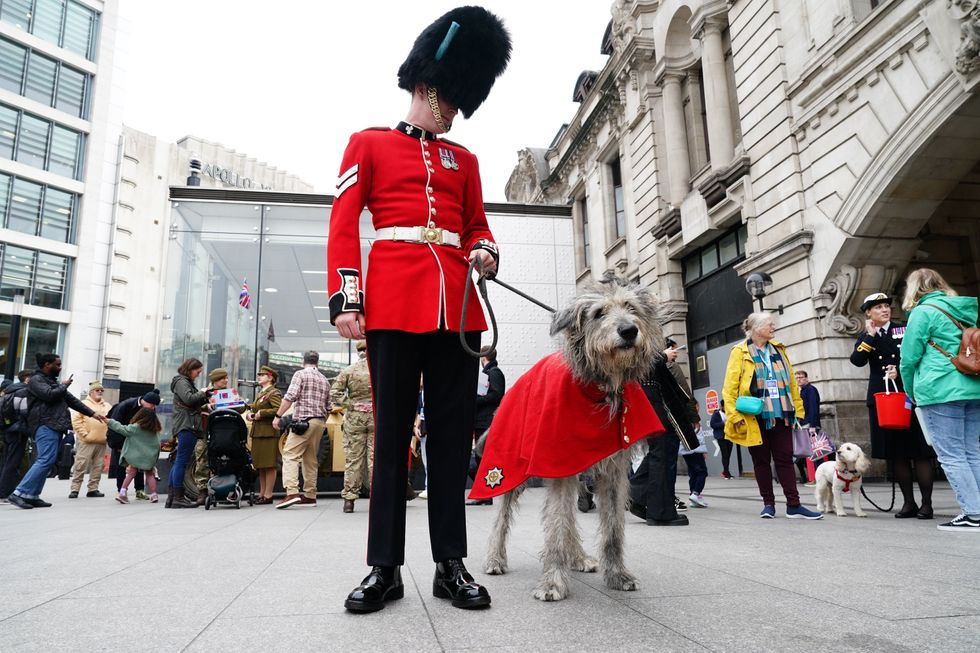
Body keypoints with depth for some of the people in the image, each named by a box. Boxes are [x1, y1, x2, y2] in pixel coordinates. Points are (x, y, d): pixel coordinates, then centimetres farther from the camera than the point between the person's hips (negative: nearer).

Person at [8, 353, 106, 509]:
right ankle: (19, 494, -15)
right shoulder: (36, 380, -1)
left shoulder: (53, 381, 25)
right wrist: (64, 386, 0)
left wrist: (92, 413, 19)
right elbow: (50, 395, -19)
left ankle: (32, 496, 7)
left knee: (45, 461, 6)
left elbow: (72, 400, 24)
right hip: (45, 426, -9)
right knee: (45, 460, -17)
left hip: (55, 426, 9)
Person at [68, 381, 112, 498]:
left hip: (102, 442, 5)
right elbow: (76, 421, -6)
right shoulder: (83, 404, 1)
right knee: (81, 466, -7)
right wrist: (84, 434, -12)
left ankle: (93, 489, 13)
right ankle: (74, 489, -1)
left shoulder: (107, 406, 16)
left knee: (98, 467, 6)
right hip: (86, 441, -5)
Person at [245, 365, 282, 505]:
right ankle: (262, 493, 19)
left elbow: (279, 409, -21)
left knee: (269, 465, -5)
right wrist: (249, 413, 6)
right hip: (258, 432, 9)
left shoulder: (274, 393, -7)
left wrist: (261, 413, -18)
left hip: (269, 433, -9)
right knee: (260, 466, 12)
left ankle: (268, 495, -2)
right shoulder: (260, 394, 22)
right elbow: (253, 408, 27)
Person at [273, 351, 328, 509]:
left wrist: (278, 416, -10)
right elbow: (328, 406, 20)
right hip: (320, 422, 7)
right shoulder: (324, 379, 19)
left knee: (290, 455, -9)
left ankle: (292, 492, -24)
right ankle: (310, 495, 13)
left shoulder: (300, 374, 0)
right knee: (311, 459, 12)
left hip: (303, 420, -7)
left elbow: (290, 396, -13)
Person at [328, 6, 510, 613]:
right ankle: (385, 567, 10)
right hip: (394, 301, -3)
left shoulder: (463, 158, 21)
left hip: (457, 304, 4)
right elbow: (343, 223, 3)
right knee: (392, 429, 0)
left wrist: (485, 252, -2)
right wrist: (344, 298, -9)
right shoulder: (369, 143, 11)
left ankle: (451, 563, 13)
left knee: (453, 430, 3)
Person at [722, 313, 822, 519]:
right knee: (761, 460, 6)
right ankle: (768, 504, 16)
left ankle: (794, 505, 8)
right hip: (755, 417, -4)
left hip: (780, 415, 4)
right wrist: (734, 415, -13)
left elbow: (791, 382, 15)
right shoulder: (740, 352, -3)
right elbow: (730, 386, -7)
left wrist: (797, 409, 10)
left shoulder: (778, 350, 13)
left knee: (785, 458, 4)